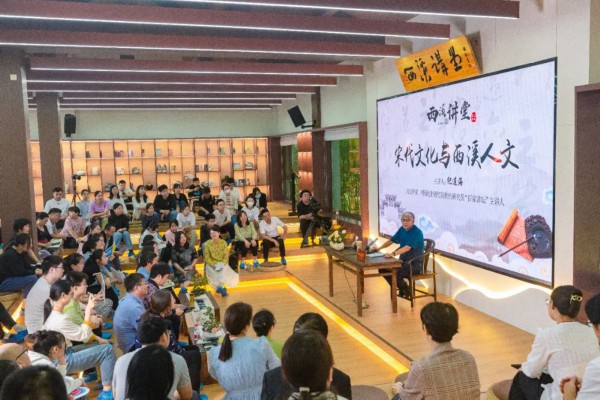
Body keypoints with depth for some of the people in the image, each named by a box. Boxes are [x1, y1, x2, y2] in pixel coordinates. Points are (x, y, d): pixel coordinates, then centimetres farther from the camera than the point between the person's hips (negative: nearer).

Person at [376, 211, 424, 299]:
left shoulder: (417, 232, -19)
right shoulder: (402, 230, 6)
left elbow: (408, 247, -31)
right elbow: (391, 241, 17)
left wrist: (393, 254, -43)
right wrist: (379, 248, 4)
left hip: (415, 263, -8)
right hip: (403, 261, 8)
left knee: (396, 273, -30)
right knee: (383, 269, -4)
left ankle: (407, 292, 1)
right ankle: (400, 289, 13)